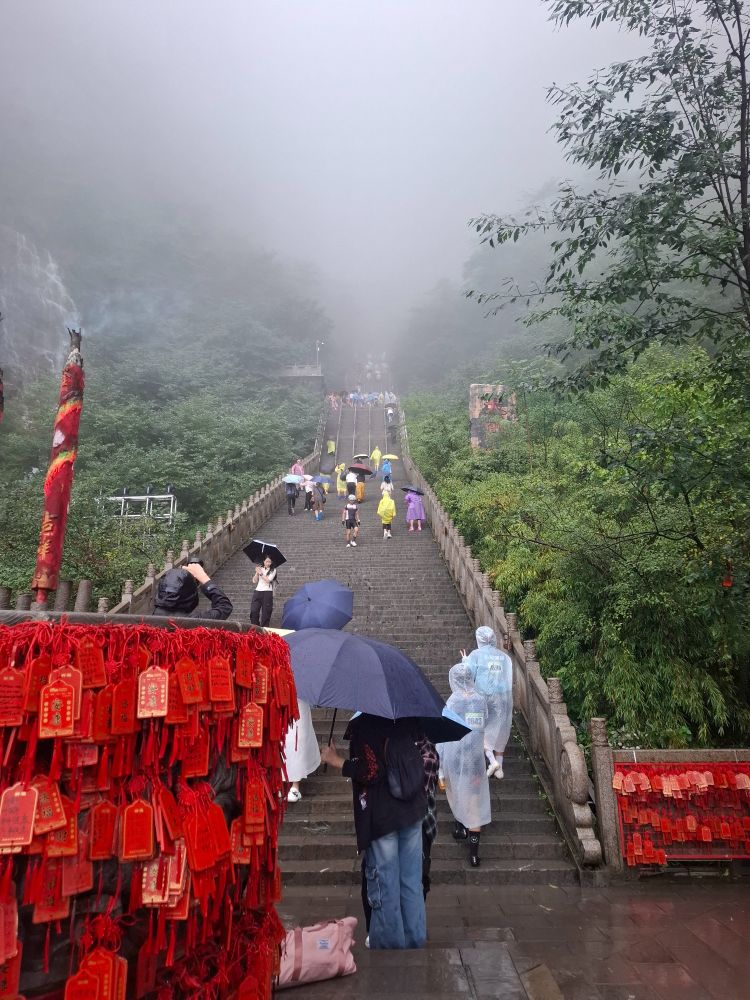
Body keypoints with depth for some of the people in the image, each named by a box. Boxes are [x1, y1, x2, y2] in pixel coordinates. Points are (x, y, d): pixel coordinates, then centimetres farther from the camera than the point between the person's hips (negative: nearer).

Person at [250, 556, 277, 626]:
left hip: (267, 592, -3)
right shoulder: (260, 569, 13)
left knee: (266, 612, -3)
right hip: (258, 591, 3)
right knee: (254, 611, -6)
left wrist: (261, 573, -5)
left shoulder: (273, 571, 4)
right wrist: (257, 573, -4)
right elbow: (254, 581, 10)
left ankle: (263, 628, 2)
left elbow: (268, 580, -10)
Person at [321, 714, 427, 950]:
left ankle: (389, 944, 19)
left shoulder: (362, 725, -18)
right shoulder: (408, 718, 0)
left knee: (384, 887, 8)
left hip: (381, 818, -6)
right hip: (413, 810, 6)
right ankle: (415, 942, 27)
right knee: (412, 884, 17)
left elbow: (371, 772, -21)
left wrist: (336, 760, -10)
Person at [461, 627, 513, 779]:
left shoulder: (476, 654, -5)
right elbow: (509, 680, 11)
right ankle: (499, 768, 20)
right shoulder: (505, 657, 7)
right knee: (499, 731, 16)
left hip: (483, 698, -4)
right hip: (503, 699, 4)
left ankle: (492, 760, -4)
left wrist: (465, 661, 7)